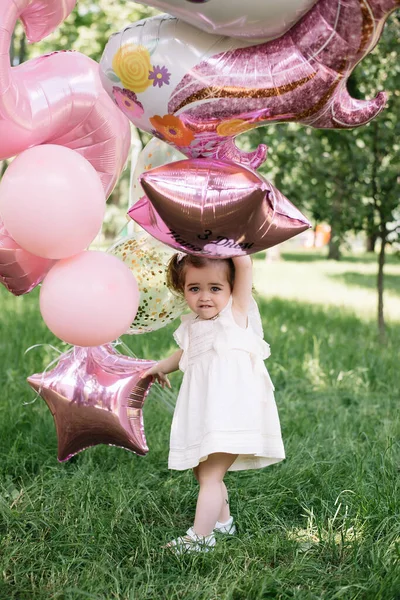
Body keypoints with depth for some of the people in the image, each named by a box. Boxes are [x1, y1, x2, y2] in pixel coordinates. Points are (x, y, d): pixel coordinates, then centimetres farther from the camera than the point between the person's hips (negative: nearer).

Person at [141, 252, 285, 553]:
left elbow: (244, 264, -15)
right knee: (203, 472, 19)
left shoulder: (236, 312, -4)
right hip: (202, 413, 8)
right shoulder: (191, 326, 13)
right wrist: (162, 366, 38)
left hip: (230, 410, -8)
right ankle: (223, 521, 38)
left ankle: (200, 537, -9)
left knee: (211, 474, -13)